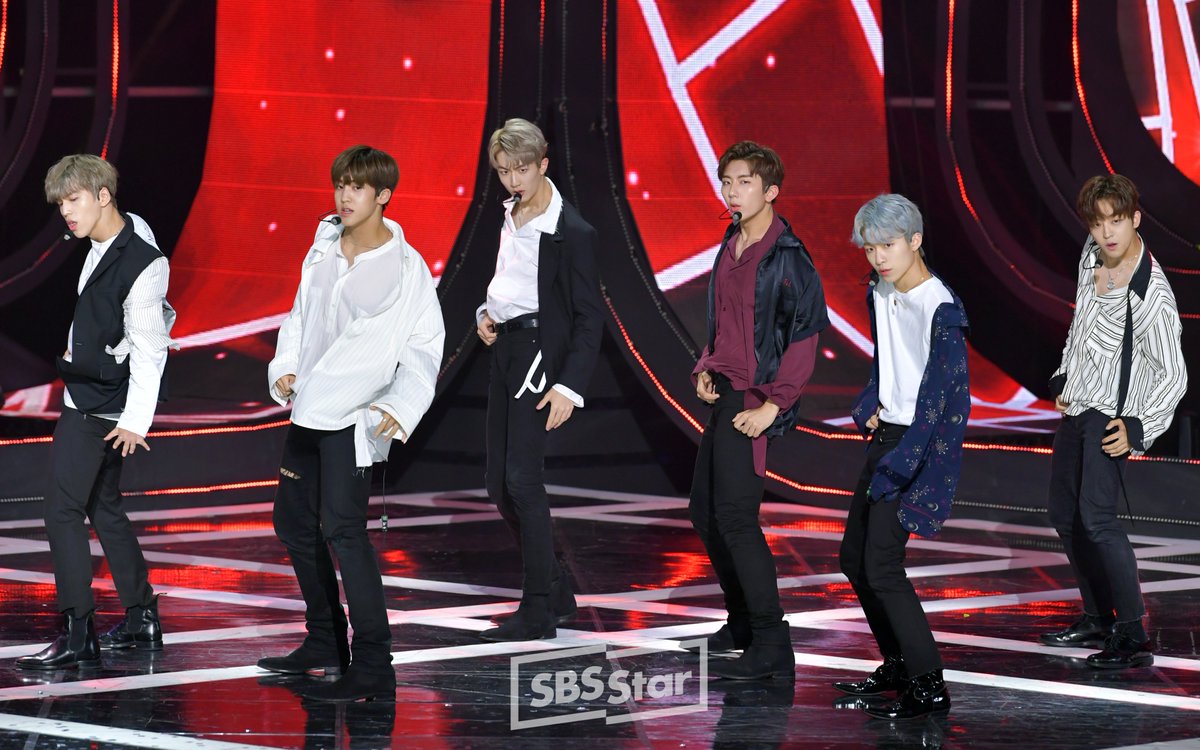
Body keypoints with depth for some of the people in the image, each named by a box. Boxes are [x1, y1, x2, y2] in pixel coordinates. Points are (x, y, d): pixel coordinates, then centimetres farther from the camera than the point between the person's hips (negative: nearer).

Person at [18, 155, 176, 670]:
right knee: (103, 506, 18)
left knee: (64, 511, -12)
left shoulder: (141, 263, -20)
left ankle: (78, 636, -13)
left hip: (103, 410, -10)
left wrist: (135, 419, -24)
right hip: (86, 398, 10)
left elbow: (149, 348, -21)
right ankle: (141, 619, 27)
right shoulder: (103, 248, 6)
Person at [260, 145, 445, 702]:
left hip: (356, 417, -8)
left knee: (343, 529, -16)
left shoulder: (406, 268, -10)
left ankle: (372, 669, -16)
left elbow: (424, 348, -11)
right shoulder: (324, 247, 8)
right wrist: (285, 368, 4)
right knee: (293, 520, 16)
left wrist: (401, 409, -24)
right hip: (309, 406, 8)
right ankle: (325, 645, 30)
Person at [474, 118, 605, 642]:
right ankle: (556, 593, 22)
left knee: (521, 476, -13)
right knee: (500, 485, 9)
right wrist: (488, 314, 7)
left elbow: (589, 318, -14)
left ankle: (538, 613, -8)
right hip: (504, 349, 9)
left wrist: (569, 387, -20)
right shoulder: (511, 214, 10)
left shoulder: (572, 233, -14)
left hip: (541, 352, -9)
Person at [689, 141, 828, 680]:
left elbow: (804, 336, -17)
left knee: (734, 517, -15)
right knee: (705, 512, 15)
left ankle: (771, 648, -13)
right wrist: (706, 370, 7)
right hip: (724, 394, 10)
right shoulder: (730, 248, 12)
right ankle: (743, 623, 30)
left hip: (754, 402, -10)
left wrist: (774, 403, -20)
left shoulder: (786, 257, -14)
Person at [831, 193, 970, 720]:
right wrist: (870, 410, 3)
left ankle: (929, 687, -9)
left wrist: (894, 468, -22)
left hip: (925, 444, -9)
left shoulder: (940, 309, -19)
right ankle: (898, 666, 26)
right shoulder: (880, 293, 7)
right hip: (887, 435, 9)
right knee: (854, 557, 13)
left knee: (881, 564, -14)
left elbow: (939, 396, -20)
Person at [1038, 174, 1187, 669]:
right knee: (1065, 517, 14)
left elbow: (1174, 376, -17)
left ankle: (1133, 637, -22)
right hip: (1075, 407, 9)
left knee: (1096, 517, -21)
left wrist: (1137, 428, -24)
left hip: (1112, 416, -9)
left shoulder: (1152, 297, -21)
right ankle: (1099, 619, 27)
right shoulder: (1092, 256, 2)